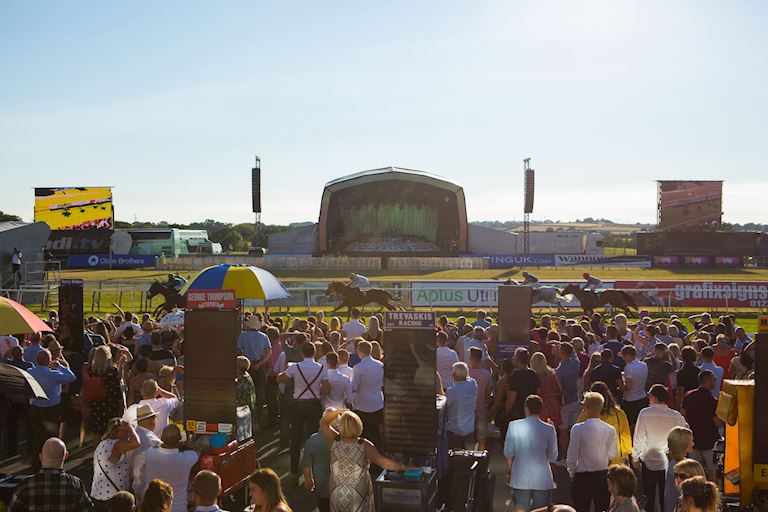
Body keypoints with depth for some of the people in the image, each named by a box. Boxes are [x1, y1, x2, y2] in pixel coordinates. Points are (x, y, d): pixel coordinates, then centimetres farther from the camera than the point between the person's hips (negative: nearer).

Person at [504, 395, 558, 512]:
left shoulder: (514, 426, -8)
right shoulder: (549, 429, -8)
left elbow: (508, 453, -4)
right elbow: (553, 457, -1)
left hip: (521, 480, 0)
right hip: (543, 480, 0)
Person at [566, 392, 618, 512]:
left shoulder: (578, 429, -16)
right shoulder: (610, 430, -7)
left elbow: (572, 456, -10)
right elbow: (613, 455, 5)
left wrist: (572, 473, 7)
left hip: (582, 477, -3)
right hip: (603, 476, 3)